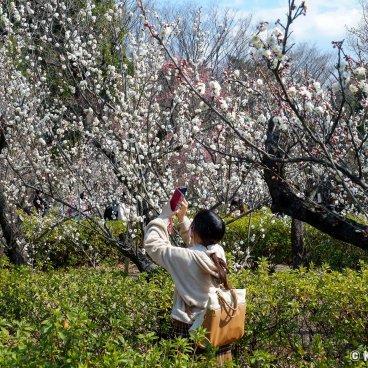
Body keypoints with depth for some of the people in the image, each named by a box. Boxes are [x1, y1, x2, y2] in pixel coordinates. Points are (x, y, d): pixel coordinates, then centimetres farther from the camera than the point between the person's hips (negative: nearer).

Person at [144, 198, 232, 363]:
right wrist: (182, 217, 13)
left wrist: (164, 216, -3)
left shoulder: (186, 258, -22)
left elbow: (152, 243, -10)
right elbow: (197, 244, 18)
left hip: (190, 328, -5)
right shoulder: (219, 252, -5)